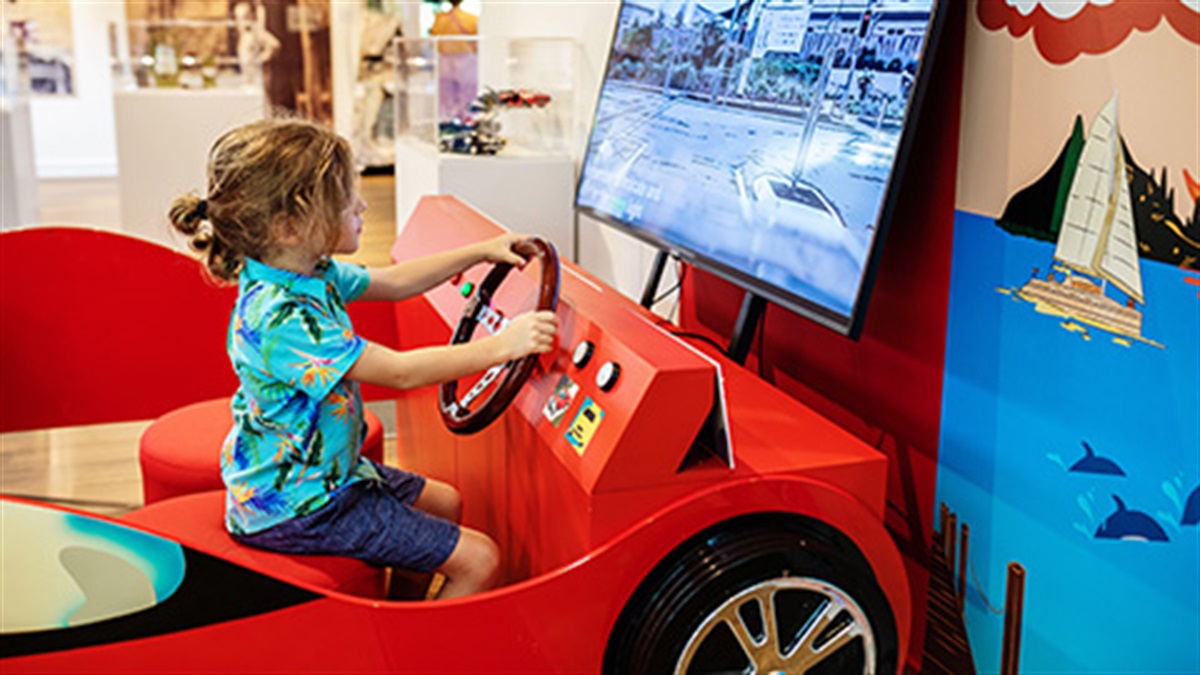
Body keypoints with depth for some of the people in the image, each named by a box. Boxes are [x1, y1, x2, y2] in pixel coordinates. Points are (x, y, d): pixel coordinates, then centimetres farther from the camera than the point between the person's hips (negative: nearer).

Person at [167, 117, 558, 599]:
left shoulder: (308, 274, -2)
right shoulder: (282, 317, -32)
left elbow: (393, 282, 13)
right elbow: (401, 372, -32)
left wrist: (481, 252, 9)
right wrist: (500, 346, -27)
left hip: (327, 468, 10)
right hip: (296, 508, -10)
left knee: (445, 503, 26)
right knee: (478, 560, -9)